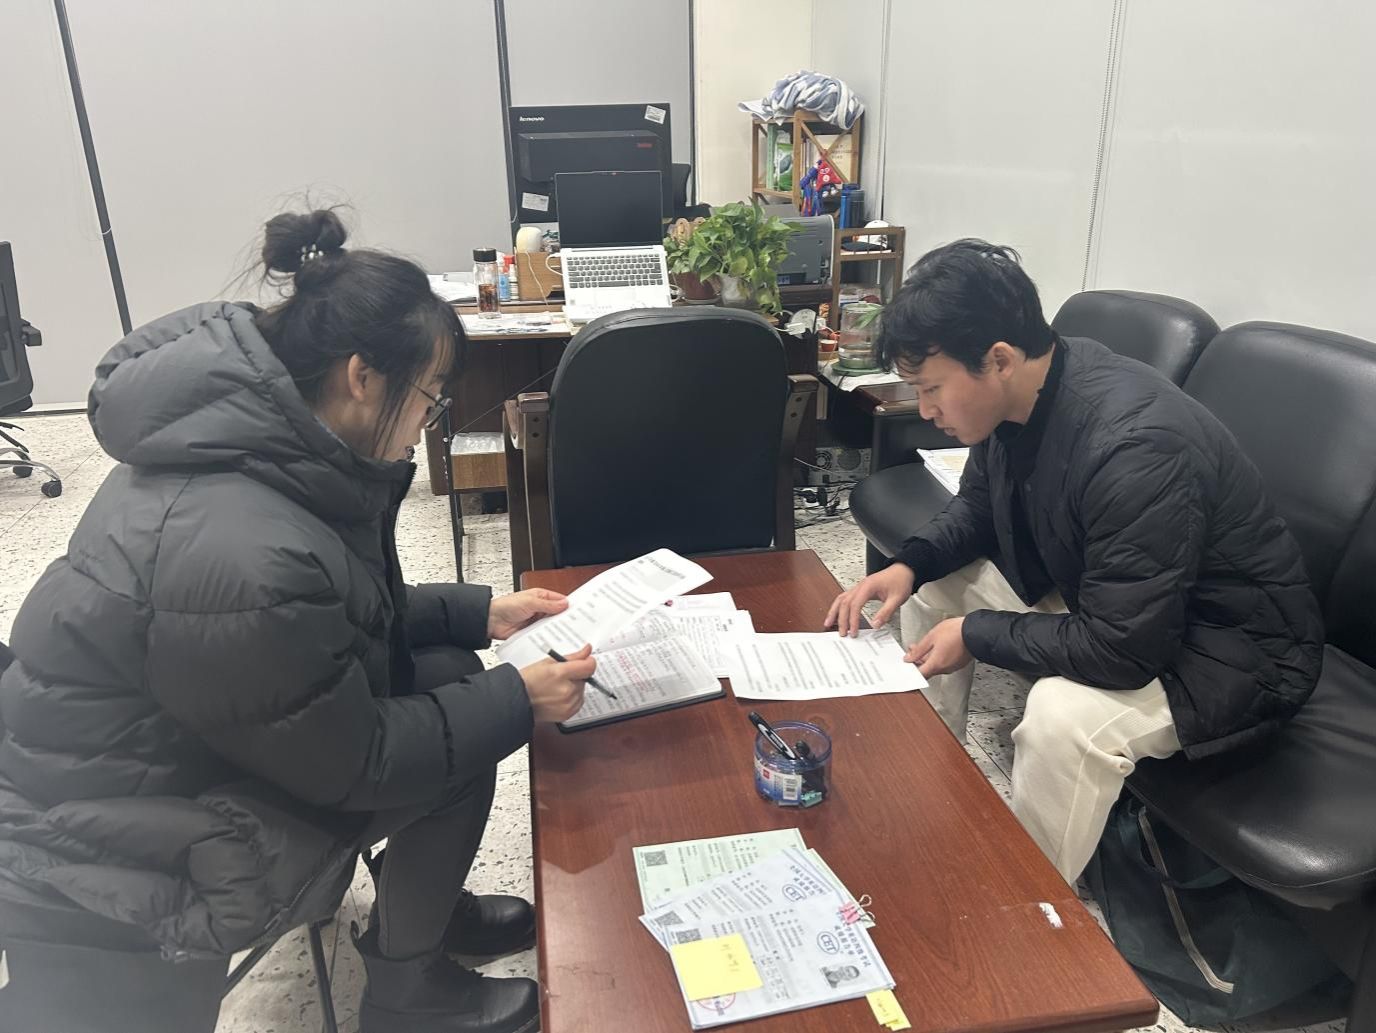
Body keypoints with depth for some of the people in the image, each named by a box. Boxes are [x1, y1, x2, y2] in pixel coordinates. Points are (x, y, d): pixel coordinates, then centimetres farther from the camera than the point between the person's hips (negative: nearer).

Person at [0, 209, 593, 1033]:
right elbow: (353, 765, -23)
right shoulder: (246, 558, -37)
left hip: (179, 729, 8)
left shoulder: (251, 435, -8)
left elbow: (352, 614, 6)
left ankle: (418, 905, 24)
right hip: (126, 833, -8)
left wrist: (478, 613, -1)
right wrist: (516, 703, -16)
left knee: (449, 676, 2)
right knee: (457, 745, -10)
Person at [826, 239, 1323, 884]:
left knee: (1065, 715, -35)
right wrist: (908, 565, -10)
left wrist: (975, 635, -22)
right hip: (1096, 593, 9)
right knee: (931, 590, 5)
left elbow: (1124, 649, -34)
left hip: (1230, 646, -8)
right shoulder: (1016, 396, -10)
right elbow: (978, 506, 9)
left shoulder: (1136, 447, -36)